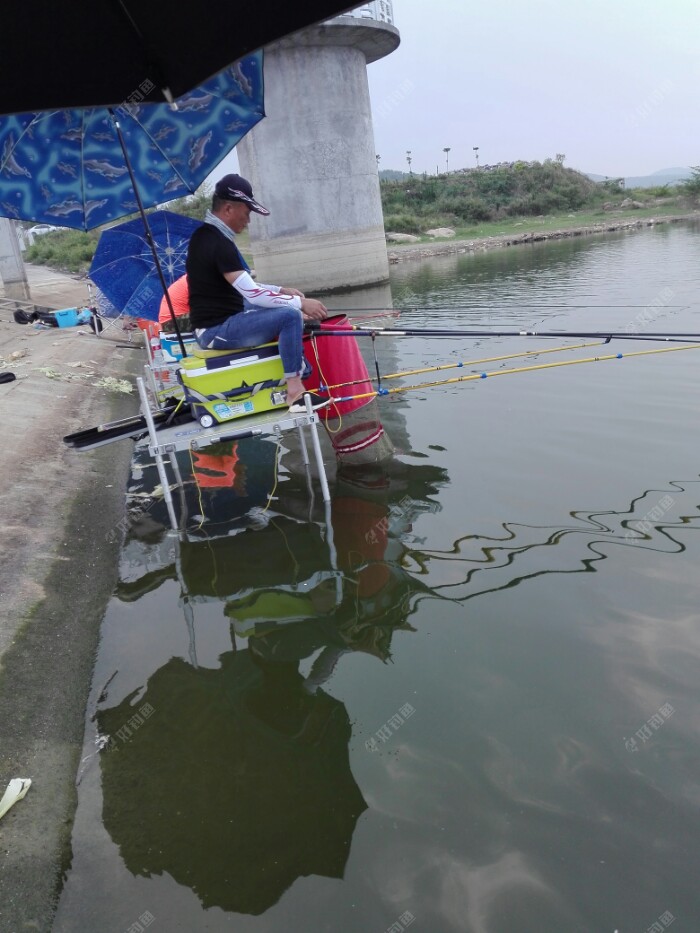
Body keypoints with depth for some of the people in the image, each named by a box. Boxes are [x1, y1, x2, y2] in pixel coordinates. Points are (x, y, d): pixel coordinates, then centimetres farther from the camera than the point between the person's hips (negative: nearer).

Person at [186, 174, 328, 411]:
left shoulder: (204, 235, 12)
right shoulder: (219, 244, -21)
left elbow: (242, 286, 18)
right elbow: (252, 294, -24)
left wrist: (281, 290, 10)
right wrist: (300, 302, -16)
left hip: (213, 324, 11)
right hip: (218, 330, -11)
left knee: (282, 309, 22)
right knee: (290, 316, -23)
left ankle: (300, 371, 24)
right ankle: (295, 392, -19)